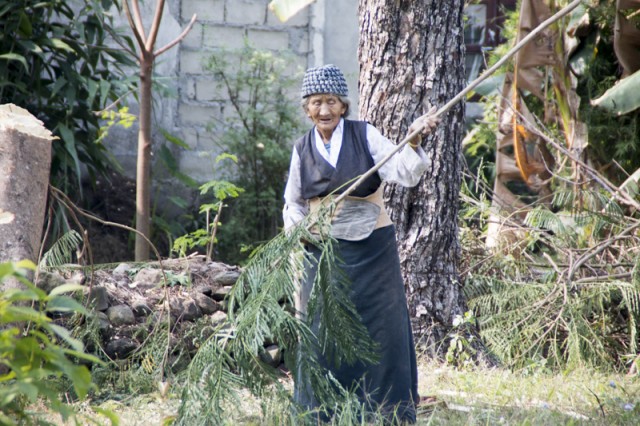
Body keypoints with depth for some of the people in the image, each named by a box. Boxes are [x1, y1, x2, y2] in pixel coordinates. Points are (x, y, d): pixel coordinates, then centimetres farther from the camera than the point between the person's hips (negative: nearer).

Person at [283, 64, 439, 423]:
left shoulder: (365, 135, -4)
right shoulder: (303, 149, 4)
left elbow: (403, 172, -15)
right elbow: (293, 204, 15)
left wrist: (414, 144, -32)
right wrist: (298, 228, -5)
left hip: (373, 250, -2)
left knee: (383, 332, 1)